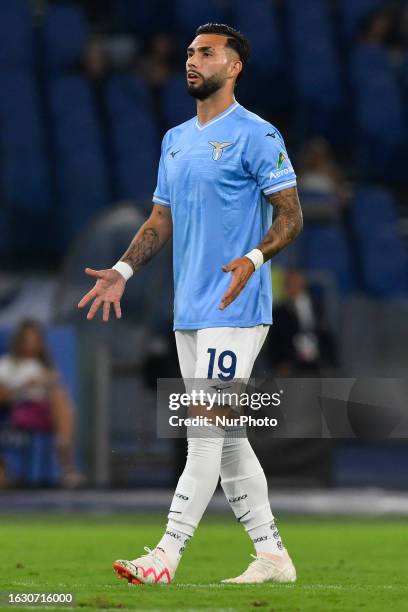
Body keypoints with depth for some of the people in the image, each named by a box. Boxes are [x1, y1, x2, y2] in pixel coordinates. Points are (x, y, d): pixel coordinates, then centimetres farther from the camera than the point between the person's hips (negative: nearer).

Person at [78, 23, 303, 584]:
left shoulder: (256, 136, -8)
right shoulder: (176, 140, 17)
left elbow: (291, 215, -11)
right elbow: (161, 220, 22)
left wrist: (254, 259, -27)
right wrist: (123, 271, 8)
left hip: (235, 310, -9)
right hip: (189, 311, 9)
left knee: (206, 431, -11)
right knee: (226, 438, 9)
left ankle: (167, 555, -13)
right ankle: (271, 555, 15)